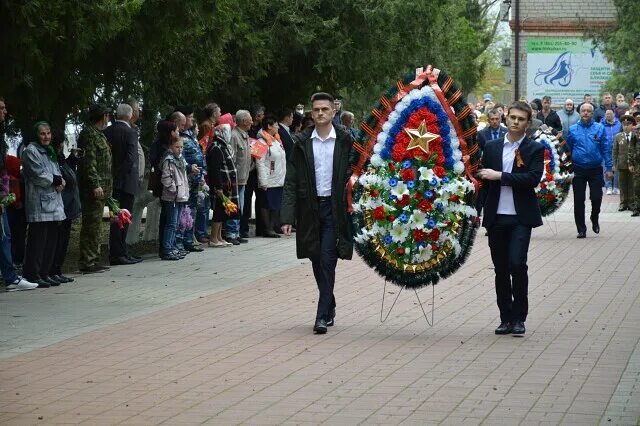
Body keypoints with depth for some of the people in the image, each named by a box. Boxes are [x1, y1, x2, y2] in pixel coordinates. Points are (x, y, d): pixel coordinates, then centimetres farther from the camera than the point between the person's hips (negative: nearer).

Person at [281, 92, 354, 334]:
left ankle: (323, 316, -7)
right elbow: (291, 182, 2)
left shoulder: (345, 141, -1)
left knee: (327, 261, -9)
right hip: (310, 209, 3)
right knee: (317, 263, 11)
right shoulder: (302, 143, 4)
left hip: (335, 208, -3)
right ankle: (329, 307, 28)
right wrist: (288, 217, -5)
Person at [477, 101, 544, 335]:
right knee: (501, 269, 7)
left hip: (521, 217, -4)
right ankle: (506, 318, 16)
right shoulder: (491, 148, 10)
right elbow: (484, 180, 12)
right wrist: (482, 213, 7)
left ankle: (519, 318, -3)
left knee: (517, 263, -15)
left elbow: (533, 178, -14)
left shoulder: (535, 149, 0)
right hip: (496, 217, 4)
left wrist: (500, 176, -14)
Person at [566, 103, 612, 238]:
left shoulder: (599, 128, 1)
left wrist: (608, 168, -3)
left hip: (595, 169, -1)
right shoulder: (573, 130, 3)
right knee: (579, 200, 1)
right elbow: (568, 150, 8)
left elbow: (605, 149, 2)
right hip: (578, 170, 1)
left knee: (596, 197, -3)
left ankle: (595, 219, 27)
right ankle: (581, 229, 10)